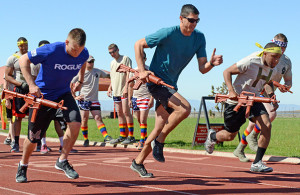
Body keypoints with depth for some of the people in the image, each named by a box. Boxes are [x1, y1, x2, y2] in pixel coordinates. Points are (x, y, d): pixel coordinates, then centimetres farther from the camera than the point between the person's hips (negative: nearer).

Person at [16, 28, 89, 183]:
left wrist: (80, 80, 13)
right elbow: (23, 60, -19)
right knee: (34, 137, 1)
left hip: (64, 93, 4)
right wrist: (31, 84, -27)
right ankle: (23, 165, 31)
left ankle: (62, 161, -5)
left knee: (75, 122, -23)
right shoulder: (51, 51, -27)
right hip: (43, 95, -3)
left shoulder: (83, 54, -13)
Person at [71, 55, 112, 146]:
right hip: (83, 100, -3)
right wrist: (74, 97, -7)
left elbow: (108, 76, 21)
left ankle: (106, 136, -13)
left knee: (98, 118, -5)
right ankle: (86, 139, 7)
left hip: (94, 100, 3)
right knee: (84, 120, -2)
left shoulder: (97, 71, 8)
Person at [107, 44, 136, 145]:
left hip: (124, 91, -7)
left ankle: (131, 136, -13)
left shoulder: (125, 59, -1)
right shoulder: (112, 63, 21)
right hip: (116, 91, 7)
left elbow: (128, 74, -10)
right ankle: (122, 136, 11)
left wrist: (126, 87, -19)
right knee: (119, 113, 7)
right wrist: (110, 88, 13)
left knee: (126, 112, -12)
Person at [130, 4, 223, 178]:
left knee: (161, 128, 8)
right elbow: (138, 44, -8)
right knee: (185, 108, -28)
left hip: (171, 85, 7)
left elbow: (202, 69, -2)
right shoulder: (168, 33, -17)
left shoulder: (199, 38, 0)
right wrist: (142, 70, -15)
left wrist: (212, 63, -24)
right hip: (156, 81, -7)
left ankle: (138, 162, 23)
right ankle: (159, 141, -10)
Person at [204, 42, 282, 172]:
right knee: (230, 136, 6)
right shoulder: (250, 62, -21)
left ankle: (257, 163, -12)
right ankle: (212, 136, 43)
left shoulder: (270, 68, 2)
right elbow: (227, 72, -14)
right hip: (236, 100, -6)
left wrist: (272, 96, 6)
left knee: (267, 126, -19)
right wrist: (231, 91, -27)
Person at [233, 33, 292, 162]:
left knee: (253, 124, 14)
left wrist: (286, 87, -13)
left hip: (268, 95, 7)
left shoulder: (287, 61, 3)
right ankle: (252, 137, -7)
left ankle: (239, 150, 30)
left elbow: (289, 81, 11)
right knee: (271, 113, -28)